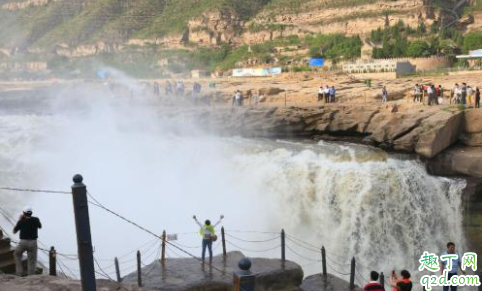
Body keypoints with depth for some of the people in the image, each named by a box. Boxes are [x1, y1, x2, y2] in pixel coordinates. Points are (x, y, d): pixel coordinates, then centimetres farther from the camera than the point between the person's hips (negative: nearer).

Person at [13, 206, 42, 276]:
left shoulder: (21, 221, -6)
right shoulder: (35, 219, -4)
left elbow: (14, 231, 10)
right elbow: (40, 226, 19)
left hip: (23, 242, 0)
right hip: (33, 243, 0)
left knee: (17, 254, 28)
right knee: (32, 261, 8)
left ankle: (19, 272, 21)